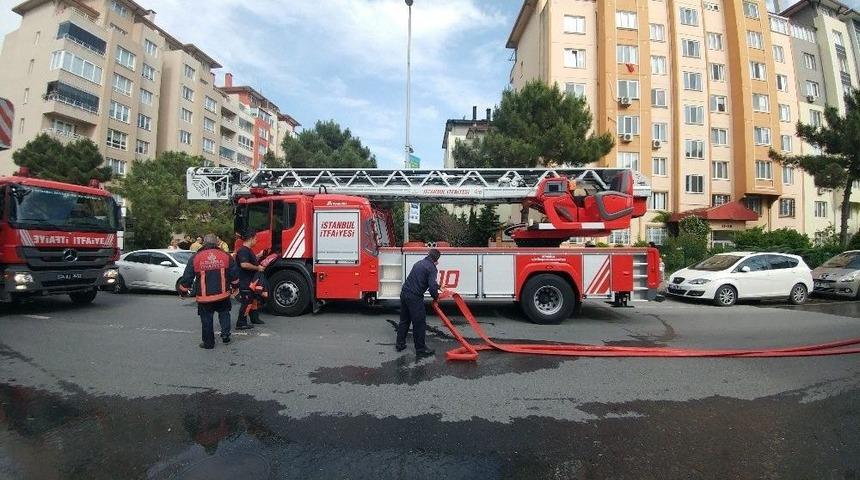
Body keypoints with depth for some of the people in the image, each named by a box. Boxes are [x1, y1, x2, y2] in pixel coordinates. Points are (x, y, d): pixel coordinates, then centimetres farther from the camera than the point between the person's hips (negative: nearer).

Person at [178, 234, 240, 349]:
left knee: (207, 320, 10)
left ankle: (208, 343, 18)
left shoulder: (195, 258, -5)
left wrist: (183, 290, 15)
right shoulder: (225, 256, 0)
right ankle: (225, 334, 12)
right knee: (224, 313, 22)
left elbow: (187, 277, 0)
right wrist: (235, 286, 24)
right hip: (223, 294, 1)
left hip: (204, 297, -1)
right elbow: (235, 275, 7)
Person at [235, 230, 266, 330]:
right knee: (247, 303, -6)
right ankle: (241, 323, 2)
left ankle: (255, 318, 33)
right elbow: (244, 264, -33)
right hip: (245, 282, -11)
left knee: (254, 300, 20)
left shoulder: (248, 250, 15)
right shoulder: (243, 250, -19)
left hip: (251, 281, 11)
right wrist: (257, 268, -23)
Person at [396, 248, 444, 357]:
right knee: (419, 323, 3)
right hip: (415, 297, -8)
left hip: (404, 293, 9)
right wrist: (436, 297, 0)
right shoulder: (432, 268, -9)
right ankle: (420, 349, 12)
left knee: (404, 320, 20)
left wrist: (438, 287, 38)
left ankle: (400, 344, 30)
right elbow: (432, 288, -18)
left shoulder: (419, 263, 17)